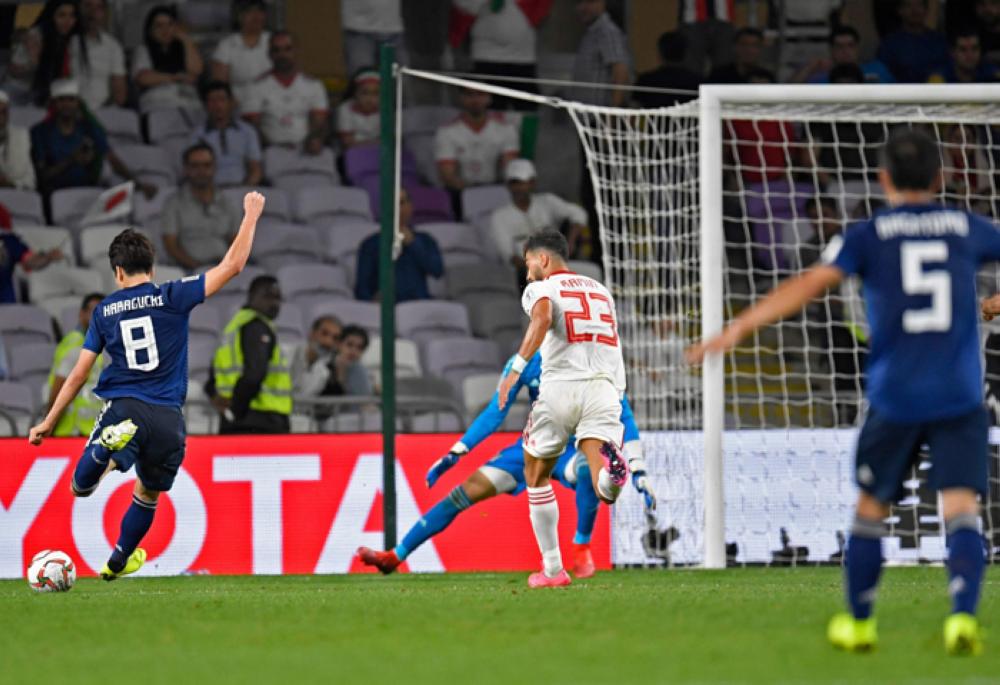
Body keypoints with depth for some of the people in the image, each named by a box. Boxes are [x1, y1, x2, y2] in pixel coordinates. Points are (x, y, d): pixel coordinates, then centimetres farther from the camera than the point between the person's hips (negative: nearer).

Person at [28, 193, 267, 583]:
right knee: (148, 495, 25)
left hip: (122, 407, -1)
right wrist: (251, 217, 10)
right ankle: (118, 562, 38)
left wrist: (49, 422, 17)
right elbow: (232, 266, -1)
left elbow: (79, 374, 8)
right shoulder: (171, 298, 2)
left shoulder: (105, 311, 7)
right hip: (168, 418, 1)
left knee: (81, 488, -1)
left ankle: (108, 448, -33)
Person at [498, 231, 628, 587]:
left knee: (536, 475, 20)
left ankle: (553, 569, 20)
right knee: (605, 492, -12)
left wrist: (517, 367, -22)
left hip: (561, 387, -3)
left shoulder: (541, 289, 8)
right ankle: (611, 470, -50)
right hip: (605, 390, 3)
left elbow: (541, 318, -16)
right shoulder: (602, 291, 27)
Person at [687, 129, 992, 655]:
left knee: (870, 508, 15)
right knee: (961, 511, -5)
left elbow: (809, 284, -11)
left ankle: (859, 623, 25)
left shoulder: (871, 235, 1)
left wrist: (737, 329, -16)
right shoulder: (966, 228, 9)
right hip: (960, 395, 1)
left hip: (895, 397, -1)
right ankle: (962, 616, -26)